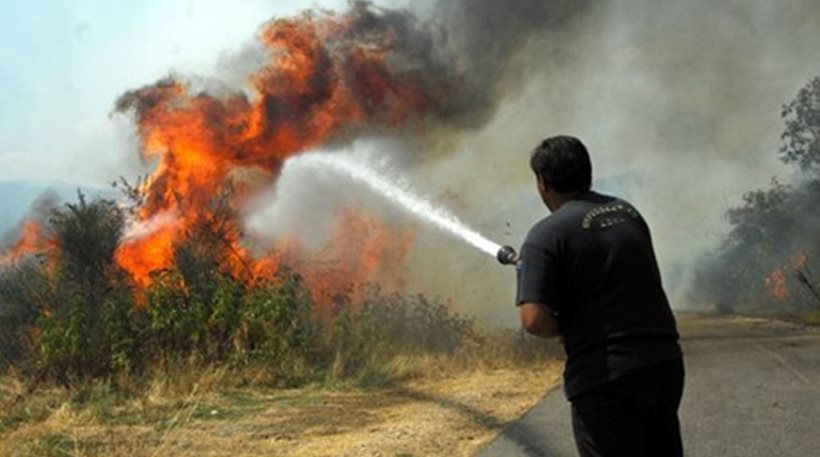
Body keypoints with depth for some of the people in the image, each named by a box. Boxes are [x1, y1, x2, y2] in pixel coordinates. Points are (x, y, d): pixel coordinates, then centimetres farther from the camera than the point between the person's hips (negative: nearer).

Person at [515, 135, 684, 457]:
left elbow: (534, 320, -19)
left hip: (605, 379, -7)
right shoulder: (628, 213, 11)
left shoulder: (546, 234, -9)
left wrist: (568, 328, 3)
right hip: (665, 365, 7)